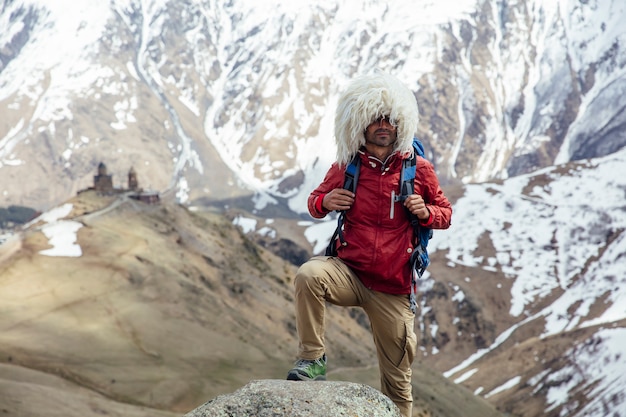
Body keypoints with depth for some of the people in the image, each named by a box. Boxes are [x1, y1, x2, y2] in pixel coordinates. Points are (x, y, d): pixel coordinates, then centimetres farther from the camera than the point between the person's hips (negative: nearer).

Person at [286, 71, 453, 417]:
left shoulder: (419, 170, -1)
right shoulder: (345, 167, 0)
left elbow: (445, 213, 10)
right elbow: (316, 201, 15)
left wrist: (426, 212, -13)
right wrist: (323, 201, -9)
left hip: (393, 289, 0)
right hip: (349, 272, 0)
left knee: (397, 379, 6)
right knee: (308, 275, -33)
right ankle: (312, 360, -20)